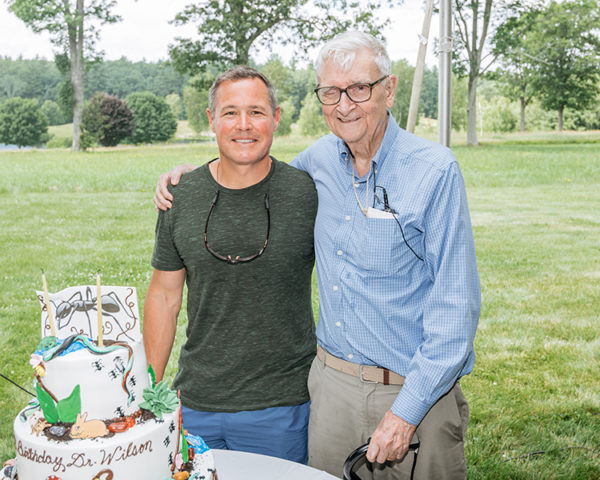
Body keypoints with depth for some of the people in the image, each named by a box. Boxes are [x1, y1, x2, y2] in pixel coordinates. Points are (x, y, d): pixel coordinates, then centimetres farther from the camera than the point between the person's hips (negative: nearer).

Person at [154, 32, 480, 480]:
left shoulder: (435, 169, -13)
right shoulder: (318, 160, 1)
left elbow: (456, 305, -14)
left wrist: (407, 411, -17)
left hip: (416, 391, -4)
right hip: (331, 383, 5)